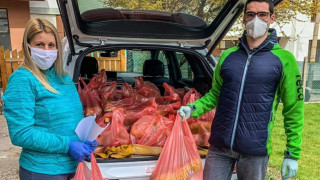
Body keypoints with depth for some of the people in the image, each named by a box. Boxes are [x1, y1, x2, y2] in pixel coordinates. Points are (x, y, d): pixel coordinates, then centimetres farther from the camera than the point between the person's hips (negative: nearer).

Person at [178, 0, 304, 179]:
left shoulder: (284, 59, -3)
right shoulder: (227, 55, 6)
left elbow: (293, 109, -1)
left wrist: (293, 153, -1)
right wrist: (193, 108, -2)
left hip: (255, 150, -2)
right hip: (219, 145, 3)